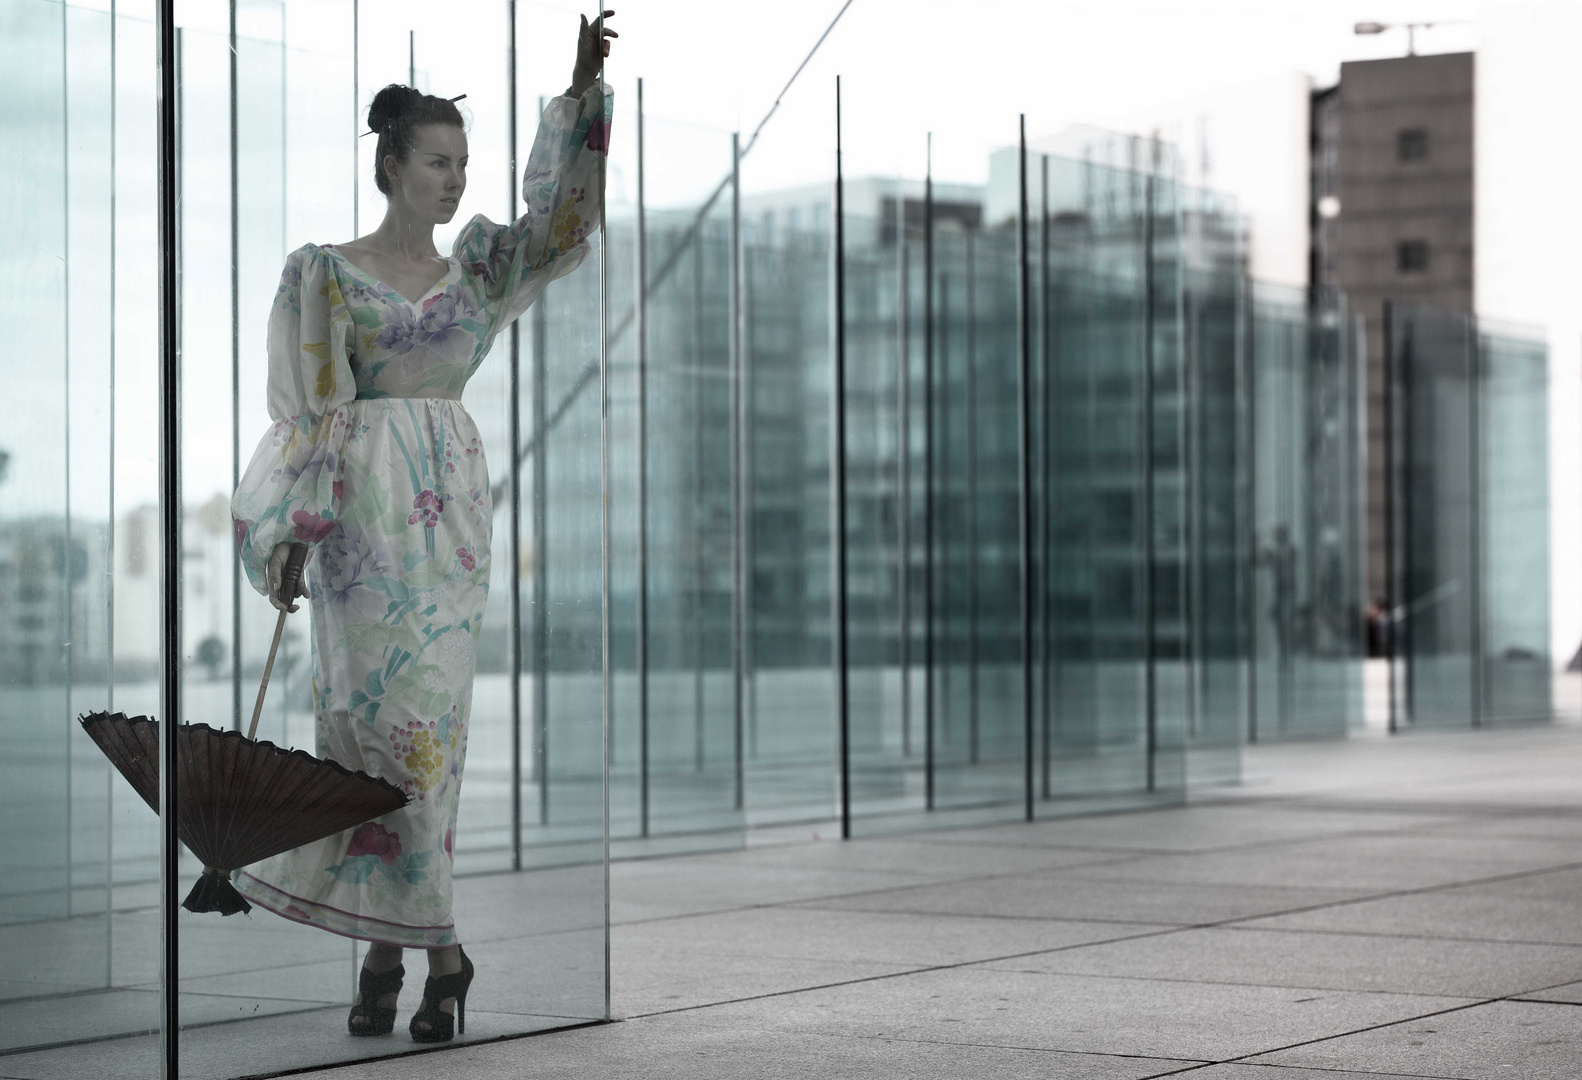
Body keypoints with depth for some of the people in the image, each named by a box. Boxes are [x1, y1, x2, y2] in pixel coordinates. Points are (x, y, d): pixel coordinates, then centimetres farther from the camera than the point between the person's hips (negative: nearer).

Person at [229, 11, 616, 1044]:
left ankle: (389, 946, 4)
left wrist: (584, 93, -5)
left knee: (423, 715, -1)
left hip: (452, 507, 4)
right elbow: (307, 409, -1)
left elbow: (561, 217, 5)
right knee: (384, 711, -6)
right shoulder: (327, 271, 2)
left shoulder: (477, 269, 14)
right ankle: (434, 946, 1)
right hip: (364, 506, -4)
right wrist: (291, 533, -7)